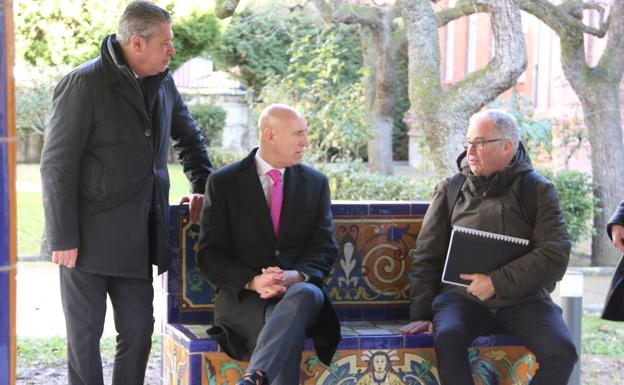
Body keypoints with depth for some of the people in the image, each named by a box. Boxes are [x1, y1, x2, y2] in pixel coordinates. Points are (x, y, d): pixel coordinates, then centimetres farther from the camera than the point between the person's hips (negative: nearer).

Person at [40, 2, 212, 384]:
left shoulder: (163, 83, 7)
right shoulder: (84, 84, -13)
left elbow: (190, 138, 26)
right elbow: (57, 166, -14)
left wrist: (202, 187, 13)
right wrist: (63, 238, -17)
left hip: (138, 237, 6)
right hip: (89, 236, -6)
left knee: (139, 329, 9)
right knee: (85, 334, 3)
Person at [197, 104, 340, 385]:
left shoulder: (316, 182, 14)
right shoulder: (223, 182, 5)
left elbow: (325, 248, 9)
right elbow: (210, 254, 1)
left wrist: (296, 276, -16)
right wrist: (253, 282, -19)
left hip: (300, 290, 2)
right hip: (243, 296, -1)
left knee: (307, 294, -39)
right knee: (289, 332, -37)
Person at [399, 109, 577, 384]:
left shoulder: (539, 191, 5)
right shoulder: (449, 190, 11)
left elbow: (556, 254, -6)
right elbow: (426, 256, 12)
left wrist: (498, 282, -15)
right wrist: (421, 314, 3)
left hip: (524, 298, -1)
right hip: (462, 297, 1)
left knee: (560, 350, -27)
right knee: (448, 338, -32)